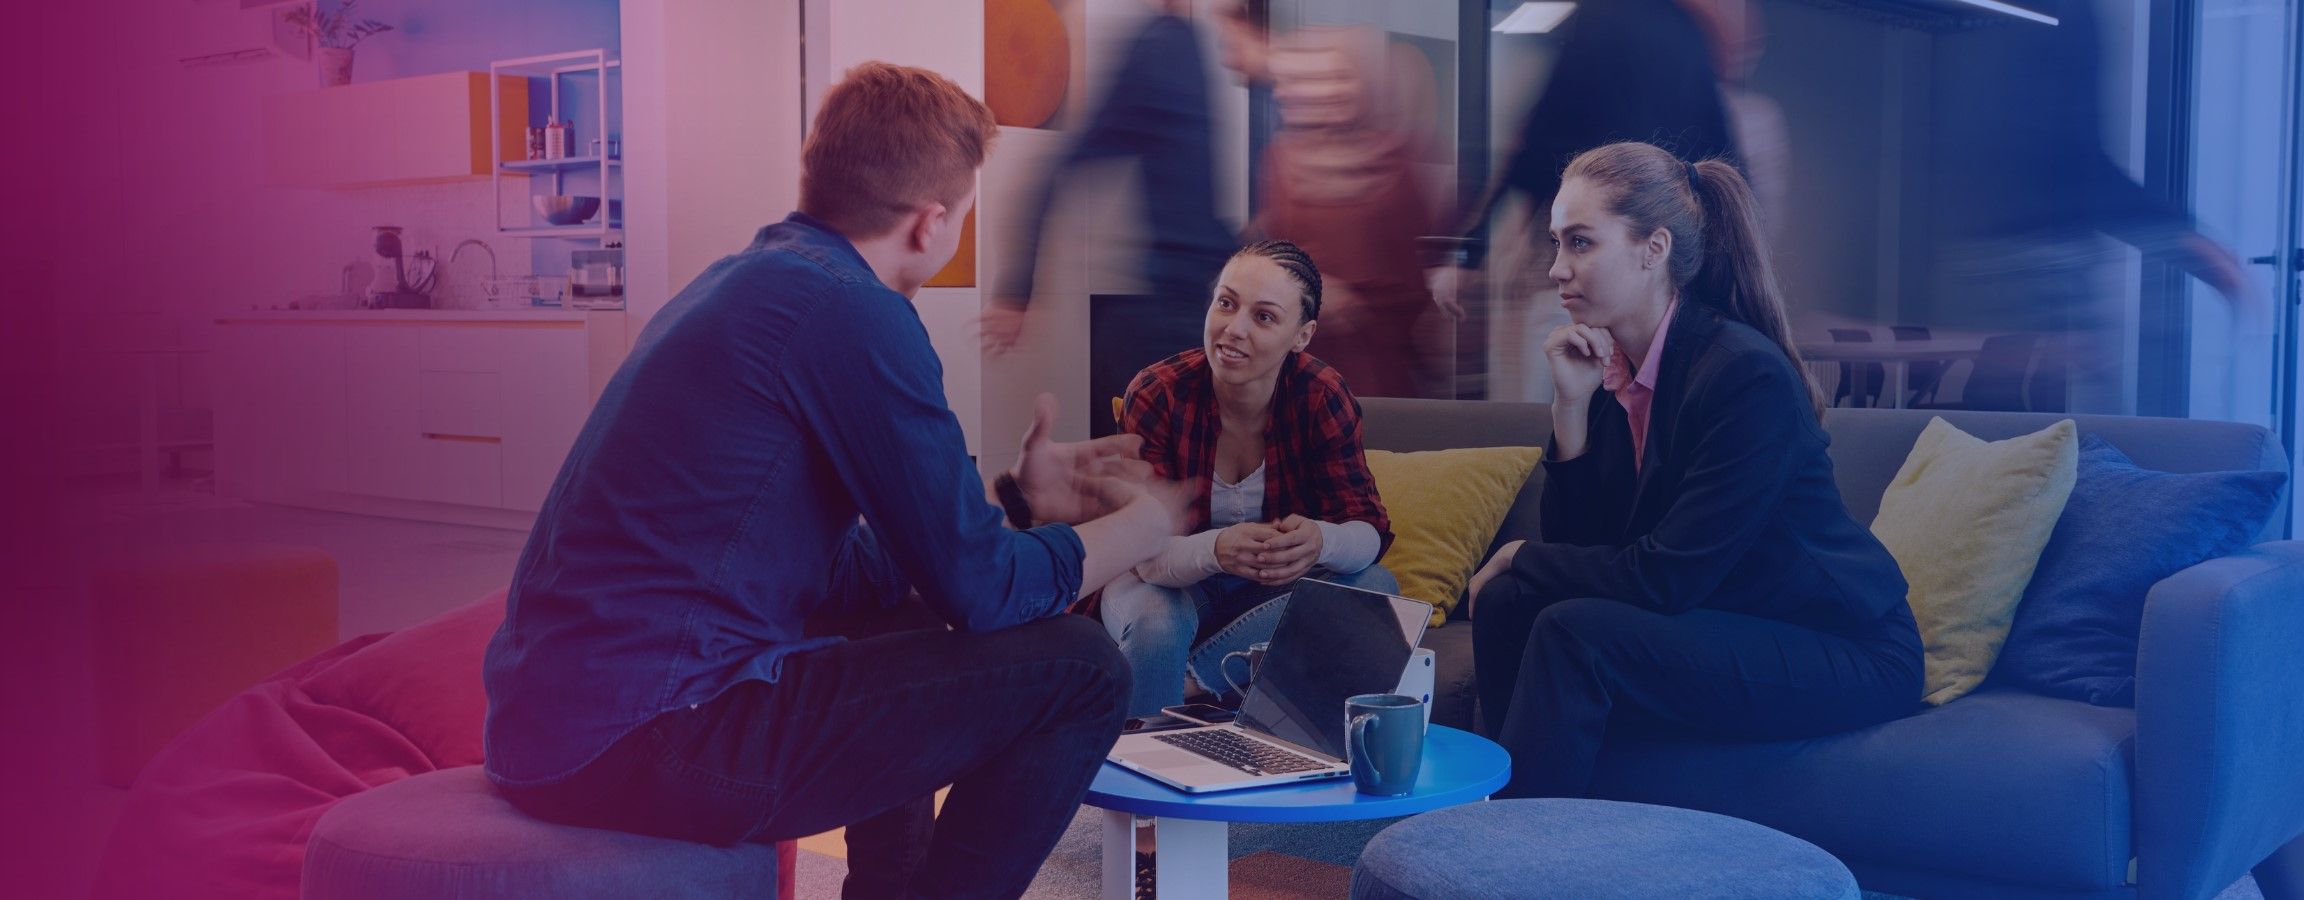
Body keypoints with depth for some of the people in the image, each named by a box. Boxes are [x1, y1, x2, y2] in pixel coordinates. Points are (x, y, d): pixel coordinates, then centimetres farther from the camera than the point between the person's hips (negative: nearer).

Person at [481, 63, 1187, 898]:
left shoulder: (740, 282, 15)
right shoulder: (852, 312, -14)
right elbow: (978, 588, -11)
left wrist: (1013, 497, 25)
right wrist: (1146, 521, 6)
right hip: (644, 745, -10)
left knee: (903, 635, 32)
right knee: (1077, 671, -7)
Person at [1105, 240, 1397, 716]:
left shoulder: (1323, 396, -15)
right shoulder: (1157, 395, -20)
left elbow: (1369, 529, -18)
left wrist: (1321, 542, -44)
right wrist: (1215, 550, -48)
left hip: (1272, 588, 4)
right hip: (1169, 581, -3)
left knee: (1375, 586, -23)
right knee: (1158, 623, -36)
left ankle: (1199, 671, -22)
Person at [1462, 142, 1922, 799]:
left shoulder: (1747, 373, -22)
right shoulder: (1609, 366, 2)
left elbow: (1666, 577, -24)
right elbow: (1578, 544, 2)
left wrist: (1520, 558, -10)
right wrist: (1571, 406, -9)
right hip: (1726, 627, 8)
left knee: (1575, 634, -25)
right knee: (1508, 603, -8)